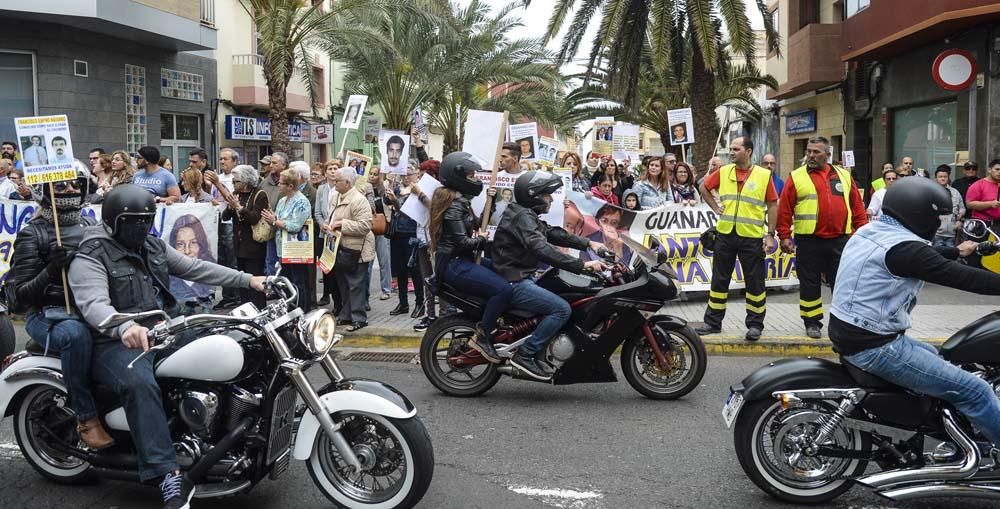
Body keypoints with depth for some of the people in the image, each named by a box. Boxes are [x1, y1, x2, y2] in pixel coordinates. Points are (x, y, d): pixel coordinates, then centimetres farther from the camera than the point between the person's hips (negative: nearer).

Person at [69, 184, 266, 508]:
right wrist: (125, 327, -50)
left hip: (165, 331, 8)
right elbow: (94, 305, -28)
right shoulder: (90, 258, -11)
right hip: (117, 343, -8)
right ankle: (168, 477, -42)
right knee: (140, 384, -37)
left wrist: (248, 280, 10)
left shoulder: (154, 247, 13)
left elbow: (196, 269, 16)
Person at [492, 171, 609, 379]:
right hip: (514, 283, -11)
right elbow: (543, 250, -31)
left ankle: (537, 358, 17)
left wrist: (588, 243, 10)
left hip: (521, 278, 11)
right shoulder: (522, 217, -18)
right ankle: (524, 355, -14)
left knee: (556, 302, 21)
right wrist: (583, 265, -34)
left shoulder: (528, 216, 16)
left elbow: (554, 234, 20)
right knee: (561, 309, -19)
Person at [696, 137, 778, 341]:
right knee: (719, 279, 10)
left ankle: (755, 324, 15)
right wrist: (715, 208, 8)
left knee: (755, 282, 4)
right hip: (725, 234, 3)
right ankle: (713, 322, 19)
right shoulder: (723, 172, 5)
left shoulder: (764, 175, -3)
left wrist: (770, 235, -6)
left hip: (752, 237, -3)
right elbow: (704, 188, 20)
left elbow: (772, 205, -1)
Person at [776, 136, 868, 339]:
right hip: (809, 241, -2)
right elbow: (784, 210, -2)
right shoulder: (796, 177, 1)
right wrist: (784, 236, -6)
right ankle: (812, 322, 17)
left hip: (840, 239, 2)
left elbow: (857, 206, 12)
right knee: (810, 284, 5)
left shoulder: (844, 176, 10)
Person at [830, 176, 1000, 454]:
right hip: (874, 347, -11)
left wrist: (956, 251, 40)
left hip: (849, 334, 11)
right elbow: (963, 278, -21)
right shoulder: (903, 247, -21)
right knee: (974, 391, -8)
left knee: (934, 356, 32)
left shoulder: (872, 231, 8)